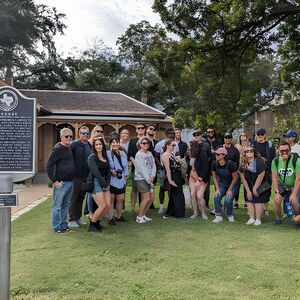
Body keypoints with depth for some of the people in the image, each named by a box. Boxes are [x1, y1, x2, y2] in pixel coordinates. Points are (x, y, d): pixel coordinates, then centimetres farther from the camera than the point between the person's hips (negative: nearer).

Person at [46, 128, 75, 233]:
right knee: (57, 206, 2)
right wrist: (54, 181, -15)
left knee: (65, 205, 16)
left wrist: (73, 178, 15)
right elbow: (48, 166, -14)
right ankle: (56, 227, 11)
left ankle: (64, 225, 26)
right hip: (61, 183, -8)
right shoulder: (57, 149, -11)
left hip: (70, 182, 8)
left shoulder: (69, 149, 12)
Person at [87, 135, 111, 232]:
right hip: (96, 182, -7)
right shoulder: (92, 157, -8)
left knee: (108, 205, 1)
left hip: (105, 183, 7)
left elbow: (108, 171, 10)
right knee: (103, 206, -11)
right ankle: (91, 225, 7)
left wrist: (107, 183, -3)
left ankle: (97, 222, 20)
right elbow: (96, 172, -15)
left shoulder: (105, 157, 13)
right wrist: (104, 184, -13)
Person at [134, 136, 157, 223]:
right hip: (141, 179, -7)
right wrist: (148, 180, -14)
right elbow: (142, 169, -14)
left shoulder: (150, 153, 12)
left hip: (149, 179, 7)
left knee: (150, 198, 5)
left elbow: (153, 165, 8)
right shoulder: (139, 155, -10)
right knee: (146, 197, -10)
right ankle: (139, 217, 2)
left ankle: (143, 215, 20)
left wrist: (152, 176, -8)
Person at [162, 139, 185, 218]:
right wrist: (170, 180, -20)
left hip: (178, 177, 9)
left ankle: (170, 212, 27)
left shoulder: (172, 154, 15)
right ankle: (179, 214, 4)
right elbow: (168, 169, -18)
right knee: (179, 195, -5)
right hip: (173, 178, -9)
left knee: (174, 195, 16)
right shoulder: (165, 155, -13)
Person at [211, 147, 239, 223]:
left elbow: (235, 177, -15)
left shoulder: (230, 164, -24)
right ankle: (218, 216, -5)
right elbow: (214, 176, 0)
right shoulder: (214, 164, -13)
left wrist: (229, 190, -13)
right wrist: (217, 189, -5)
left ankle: (230, 216, 8)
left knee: (228, 200, -21)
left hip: (232, 184, -4)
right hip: (221, 184, 4)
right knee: (216, 197, -19)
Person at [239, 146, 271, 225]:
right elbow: (243, 178, -2)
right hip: (250, 187, 5)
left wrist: (255, 189, -12)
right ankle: (251, 218, 6)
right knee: (249, 200, -1)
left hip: (261, 186, -5)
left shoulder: (260, 162, -20)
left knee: (259, 201, -10)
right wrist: (248, 191, -4)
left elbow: (260, 177, -18)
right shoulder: (242, 164, -4)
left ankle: (258, 219, -2)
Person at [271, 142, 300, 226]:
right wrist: (277, 192, -18)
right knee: (277, 200, -16)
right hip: (281, 185, 2)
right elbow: (274, 177, -11)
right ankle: (278, 219, 7)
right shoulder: (275, 161, -16)